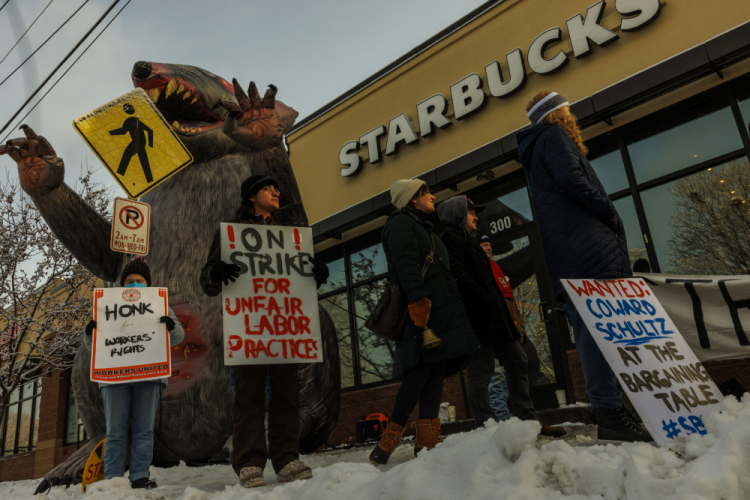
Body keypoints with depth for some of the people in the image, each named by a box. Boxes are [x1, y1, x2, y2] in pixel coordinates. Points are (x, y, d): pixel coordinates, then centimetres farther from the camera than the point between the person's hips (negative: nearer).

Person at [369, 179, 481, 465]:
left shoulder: (422, 227, 30)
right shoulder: (401, 223, -1)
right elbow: (406, 265, -17)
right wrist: (418, 299, -28)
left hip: (441, 310, 10)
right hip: (421, 310, -10)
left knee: (435, 371, 3)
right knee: (421, 372, -13)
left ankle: (428, 441, 4)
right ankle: (388, 441, -8)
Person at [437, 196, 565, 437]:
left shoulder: (468, 240, 27)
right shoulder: (450, 239, -4)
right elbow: (459, 276, -19)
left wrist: (506, 313, 21)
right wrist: (486, 301, -21)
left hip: (494, 317, 11)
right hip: (477, 318, -11)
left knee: (518, 362, 10)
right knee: (480, 371, -7)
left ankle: (529, 421, 16)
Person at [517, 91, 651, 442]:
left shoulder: (536, 149, 32)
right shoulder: (553, 136, 4)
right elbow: (571, 181, -14)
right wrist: (609, 212, -4)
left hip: (566, 259, 9)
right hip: (586, 247, -9)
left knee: (589, 327, 4)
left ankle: (610, 412, 4)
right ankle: (609, 410, -18)